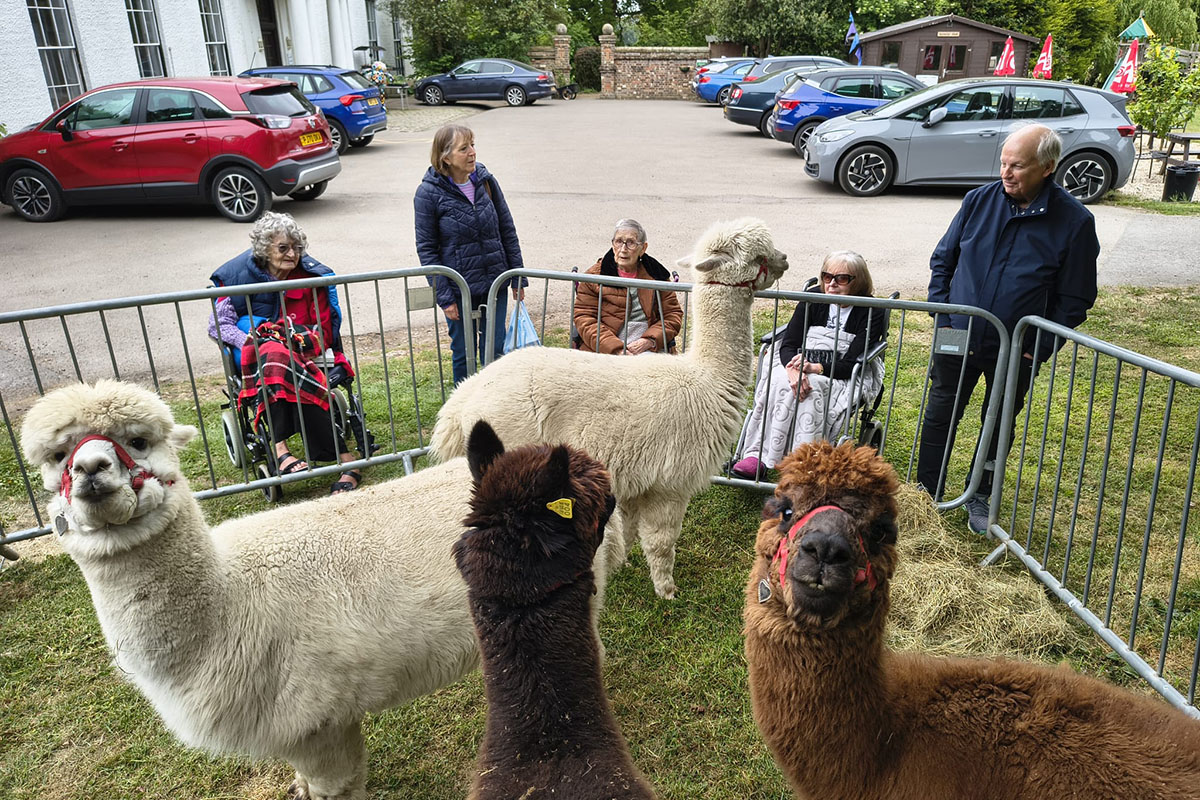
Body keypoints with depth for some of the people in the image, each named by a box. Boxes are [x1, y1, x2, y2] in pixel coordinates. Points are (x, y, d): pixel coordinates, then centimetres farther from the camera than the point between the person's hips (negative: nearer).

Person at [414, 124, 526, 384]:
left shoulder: (486, 181, 0)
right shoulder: (428, 192, -11)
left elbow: (508, 231, 7)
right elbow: (426, 248, -8)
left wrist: (518, 277, 7)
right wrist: (444, 297, -11)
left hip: (495, 283, 3)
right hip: (459, 289, -3)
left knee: (495, 349, 10)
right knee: (464, 353, 10)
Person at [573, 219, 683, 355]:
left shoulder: (656, 275, 14)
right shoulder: (593, 276, 8)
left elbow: (673, 314, 13)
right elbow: (584, 318, 1)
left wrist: (649, 341, -7)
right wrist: (616, 348, -13)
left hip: (648, 349, 2)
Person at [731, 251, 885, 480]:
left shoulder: (871, 312, -4)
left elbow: (852, 363, -11)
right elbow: (788, 344, -2)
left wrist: (816, 367, -28)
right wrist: (793, 368, -25)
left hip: (841, 377, -3)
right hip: (798, 362, 3)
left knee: (811, 389, -36)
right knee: (779, 381, -31)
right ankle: (755, 454, -34)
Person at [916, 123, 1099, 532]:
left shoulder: (1074, 221, -11)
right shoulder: (980, 200, -5)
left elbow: (1074, 299, -5)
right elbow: (943, 260, 5)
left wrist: (1038, 349, -12)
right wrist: (942, 319, -2)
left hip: (1014, 349, -1)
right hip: (958, 339, 2)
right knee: (940, 416, 11)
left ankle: (980, 498, 34)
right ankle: (928, 491, 29)